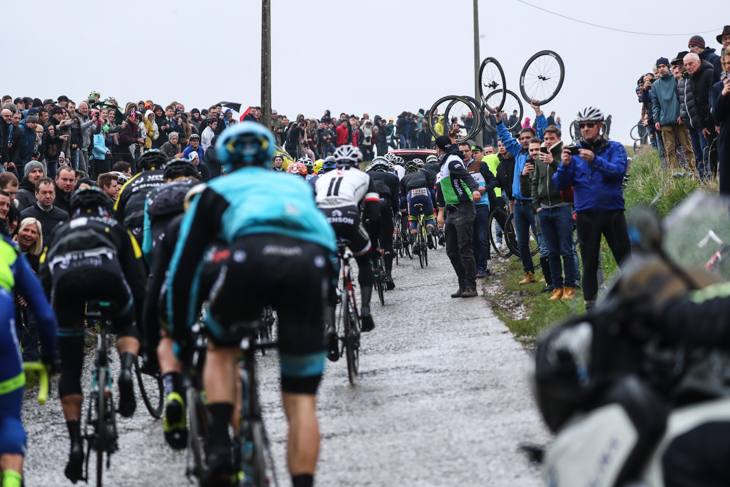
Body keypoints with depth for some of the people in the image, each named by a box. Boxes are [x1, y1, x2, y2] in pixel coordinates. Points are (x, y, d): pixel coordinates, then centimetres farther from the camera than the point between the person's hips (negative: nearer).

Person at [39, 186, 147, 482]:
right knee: (127, 326, 31)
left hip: (64, 276, 1)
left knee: (70, 367, 13)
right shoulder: (116, 229, 38)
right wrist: (143, 326, 37)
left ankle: (75, 442, 2)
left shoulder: (60, 232, 42)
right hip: (104, 269, -1)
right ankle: (127, 369, -2)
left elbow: (44, 285, 34)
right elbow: (138, 283, 30)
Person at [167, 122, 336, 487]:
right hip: (313, 261, 1)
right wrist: (326, 311, 58)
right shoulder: (297, 186, 42)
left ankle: (219, 445, 9)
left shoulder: (217, 191, 34)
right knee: (302, 402, 8)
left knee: (220, 349, 28)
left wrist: (180, 334, 41)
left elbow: (182, 268, 32)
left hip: (253, 255, -1)